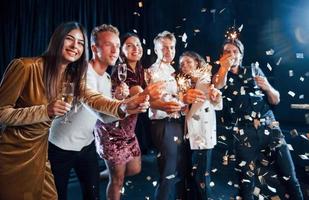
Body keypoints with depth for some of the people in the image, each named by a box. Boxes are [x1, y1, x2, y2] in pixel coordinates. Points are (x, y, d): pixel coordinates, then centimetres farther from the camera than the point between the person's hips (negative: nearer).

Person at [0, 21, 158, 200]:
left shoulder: (72, 77, 2)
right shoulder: (26, 66, -19)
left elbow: (93, 99, -16)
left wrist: (123, 106, -36)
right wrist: (45, 111, -31)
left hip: (39, 152, 6)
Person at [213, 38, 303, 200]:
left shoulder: (254, 70, 15)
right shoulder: (220, 76, 9)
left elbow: (276, 100, 15)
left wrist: (267, 87, -5)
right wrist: (224, 68, -29)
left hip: (269, 126, 2)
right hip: (244, 133, -2)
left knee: (289, 176, 0)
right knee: (247, 179, 2)